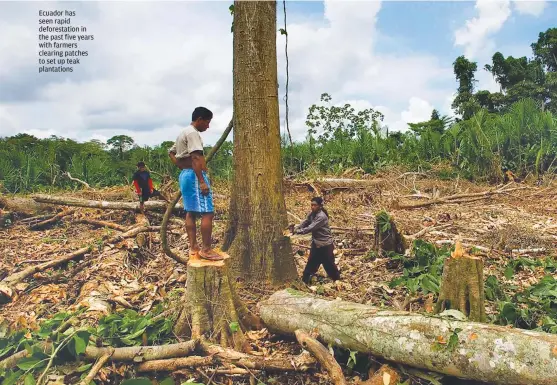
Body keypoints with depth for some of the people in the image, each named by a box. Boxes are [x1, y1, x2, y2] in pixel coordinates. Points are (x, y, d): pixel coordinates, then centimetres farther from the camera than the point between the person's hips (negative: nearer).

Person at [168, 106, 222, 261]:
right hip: (194, 175, -11)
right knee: (207, 212, -10)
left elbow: (171, 152, 28)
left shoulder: (183, 133, 20)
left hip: (184, 174, 11)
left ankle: (193, 246, 15)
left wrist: (182, 167, 17)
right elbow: (195, 158, -23)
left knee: (191, 212, 11)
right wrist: (202, 181, -26)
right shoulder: (193, 133, -12)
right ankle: (206, 249, -9)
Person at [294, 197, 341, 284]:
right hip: (316, 244, 8)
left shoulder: (322, 216, -26)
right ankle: (304, 281, 22)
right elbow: (305, 223, 1)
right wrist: (296, 227, -16)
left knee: (329, 264, 6)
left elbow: (311, 228, -29)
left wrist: (298, 231, -30)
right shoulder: (312, 214, 2)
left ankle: (337, 280, 26)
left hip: (325, 244, -8)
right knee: (311, 263, 14)